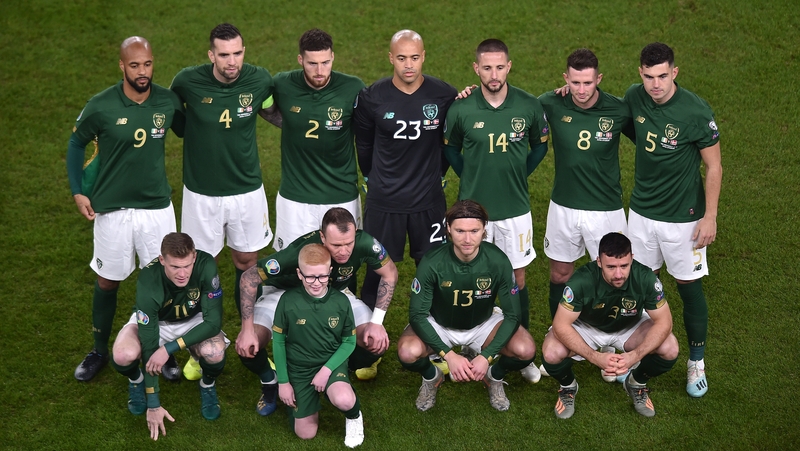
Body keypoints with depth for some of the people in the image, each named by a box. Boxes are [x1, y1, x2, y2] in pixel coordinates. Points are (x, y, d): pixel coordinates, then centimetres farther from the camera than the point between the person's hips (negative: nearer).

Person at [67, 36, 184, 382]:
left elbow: (186, 132, 12)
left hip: (157, 205, 2)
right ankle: (100, 351, 31)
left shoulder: (167, 102, -7)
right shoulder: (101, 107, -13)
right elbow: (77, 143, 3)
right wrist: (77, 191, -2)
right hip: (112, 208, -1)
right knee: (108, 280, 12)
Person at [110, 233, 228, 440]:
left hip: (195, 321, 1)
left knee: (214, 353, -33)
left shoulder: (206, 266, -32)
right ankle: (137, 381, 5)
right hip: (154, 321, -1)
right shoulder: (148, 283, -34)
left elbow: (213, 321, -27)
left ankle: (208, 385, 4)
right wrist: (153, 405, -25)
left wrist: (169, 348, -36)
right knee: (124, 355, -32)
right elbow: (149, 346, -29)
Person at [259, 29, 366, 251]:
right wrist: (293, 126, 2)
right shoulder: (282, 85, -8)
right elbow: (267, 110, 14)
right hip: (294, 198, 1)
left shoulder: (353, 89, -13)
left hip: (342, 198, -1)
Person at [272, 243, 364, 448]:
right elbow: (278, 341, -5)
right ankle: (312, 397, 33)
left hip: (331, 363, -1)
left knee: (343, 400, -34)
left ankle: (354, 416, 4)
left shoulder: (341, 301, -13)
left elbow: (349, 341, -4)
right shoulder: (288, 300, -15)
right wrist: (283, 381, -4)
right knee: (305, 434, 2)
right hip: (299, 368, 1)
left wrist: (327, 369, -17)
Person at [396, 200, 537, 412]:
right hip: (439, 325, -1)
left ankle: (494, 376, 9)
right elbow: (417, 314, -22)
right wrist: (449, 355, -32)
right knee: (408, 353, -32)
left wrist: (486, 356, -28)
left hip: (483, 324, 1)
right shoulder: (432, 263, -28)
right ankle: (431, 377, 5)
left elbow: (512, 315, -17)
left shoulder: (498, 261, -24)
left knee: (526, 350, -27)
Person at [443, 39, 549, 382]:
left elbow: (540, 145, 11)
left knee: (517, 279, 9)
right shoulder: (461, 109, -8)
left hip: (515, 208, 0)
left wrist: (519, 174, 4)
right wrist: (469, 177, 2)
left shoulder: (529, 106, -7)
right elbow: (450, 147, 10)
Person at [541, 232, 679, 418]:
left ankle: (637, 383, 8)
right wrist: (595, 357, -42)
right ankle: (568, 386, 7)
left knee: (670, 350, -25)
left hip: (630, 327, 2)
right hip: (587, 327, -1)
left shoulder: (645, 278, -31)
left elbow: (664, 321, -23)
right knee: (551, 353, -29)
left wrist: (635, 355, -38)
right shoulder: (581, 281, -35)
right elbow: (561, 325, -31)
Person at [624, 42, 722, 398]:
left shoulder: (696, 111, -20)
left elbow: (713, 166, -11)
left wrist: (709, 216, -12)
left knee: (689, 286, 7)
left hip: (682, 216, -4)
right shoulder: (634, 98, -6)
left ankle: (697, 361, 24)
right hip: (641, 211, 4)